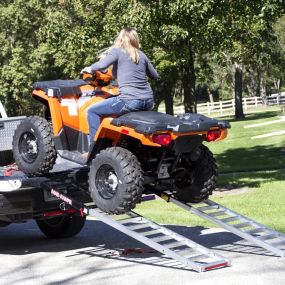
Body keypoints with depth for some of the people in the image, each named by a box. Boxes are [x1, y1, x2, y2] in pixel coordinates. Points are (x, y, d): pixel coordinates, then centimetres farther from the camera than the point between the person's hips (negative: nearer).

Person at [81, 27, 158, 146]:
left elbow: (102, 64, -14)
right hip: (148, 102, 6)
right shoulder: (141, 55, 18)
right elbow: (155, 75, 27)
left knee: (92, 111, 6)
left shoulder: (117, 51, 3)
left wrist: (90, 69, 6)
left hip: (130, 101, -6)